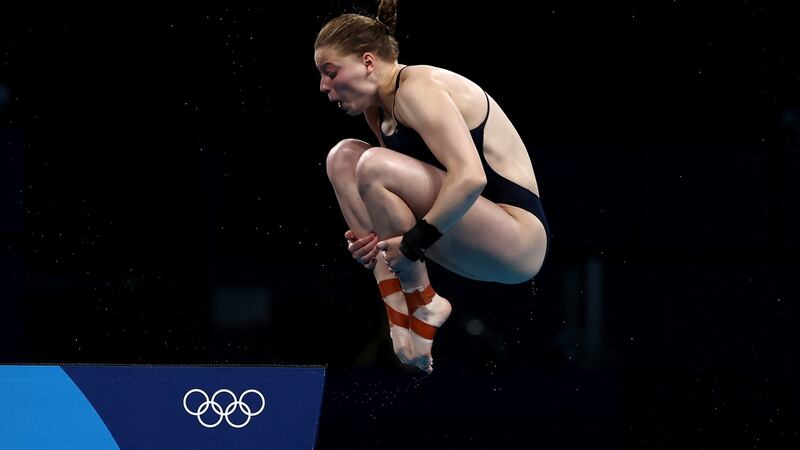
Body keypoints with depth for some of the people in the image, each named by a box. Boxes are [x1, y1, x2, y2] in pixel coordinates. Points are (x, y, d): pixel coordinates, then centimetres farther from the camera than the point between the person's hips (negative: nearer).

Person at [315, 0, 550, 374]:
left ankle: (423, 304, -10)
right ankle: (396, 304, -5)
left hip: (517, 240, -10)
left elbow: (470, 177, -30)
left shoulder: (418, 89, -18)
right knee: (343, 157, 7)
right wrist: (381, 238, -4)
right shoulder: (378, 107, 10)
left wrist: (413, 241, -25)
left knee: (374, 167, -26)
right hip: (468, 234, 10)